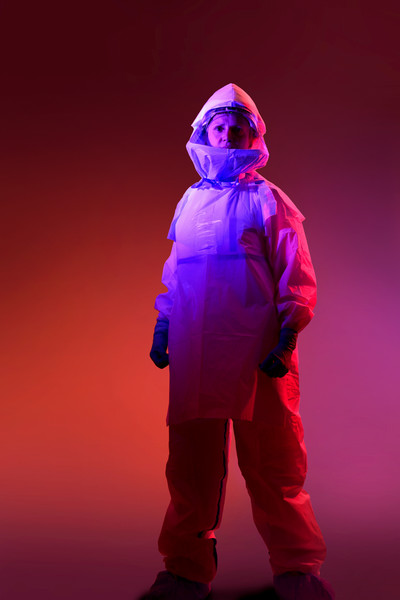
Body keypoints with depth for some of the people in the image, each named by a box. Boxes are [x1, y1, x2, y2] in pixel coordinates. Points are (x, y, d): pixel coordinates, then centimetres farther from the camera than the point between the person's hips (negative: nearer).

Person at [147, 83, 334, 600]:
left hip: (258, 355, -4)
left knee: (273, 465, 0)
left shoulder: (268, 200, 6)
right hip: (195, 356, 4)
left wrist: (287, 337, -8)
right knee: (192, 465, 8)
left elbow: (296, 276, 2)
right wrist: (163, 327, 15)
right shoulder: (189, 202, 18)